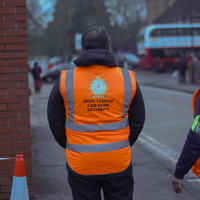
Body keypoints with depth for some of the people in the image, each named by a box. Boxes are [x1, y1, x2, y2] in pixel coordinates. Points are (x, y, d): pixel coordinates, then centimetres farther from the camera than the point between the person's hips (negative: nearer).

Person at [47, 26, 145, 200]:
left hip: (80, 164, -1)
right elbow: (138, 121, 7)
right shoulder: (128, 79, -1)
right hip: (119, 162, 1)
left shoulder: (65, 80, -4)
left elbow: (55, 122, 4)